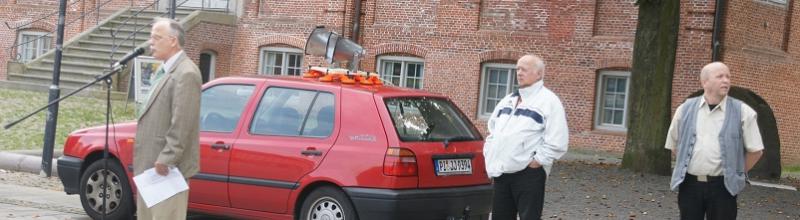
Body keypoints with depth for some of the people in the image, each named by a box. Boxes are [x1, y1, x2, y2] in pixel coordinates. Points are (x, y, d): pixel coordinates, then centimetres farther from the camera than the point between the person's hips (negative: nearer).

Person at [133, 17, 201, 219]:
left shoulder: (186, 73, -16)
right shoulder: (164, 71, 17)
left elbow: (182, 123, -22)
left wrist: (165, 160, -22)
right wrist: (145, 161, 16)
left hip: (167, 168, -11)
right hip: (150, 166, 11)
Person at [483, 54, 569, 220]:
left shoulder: (549, 101, -7)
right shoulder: (508, 100, 18)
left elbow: (557, 143, -15)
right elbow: (493, 130, 25)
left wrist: (536, 162, -15)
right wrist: (489, 156, 12)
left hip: (528, 173, -8)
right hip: (501, 172, 8)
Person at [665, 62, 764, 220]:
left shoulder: (742, 112, 0)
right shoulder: (685, 109, 7)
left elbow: (755, 150, 4)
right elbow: (674, 146, 17)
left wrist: (736, 174, 5)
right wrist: (686, 167, 13)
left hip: (722, 187, -2)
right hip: (689, 184, 2)